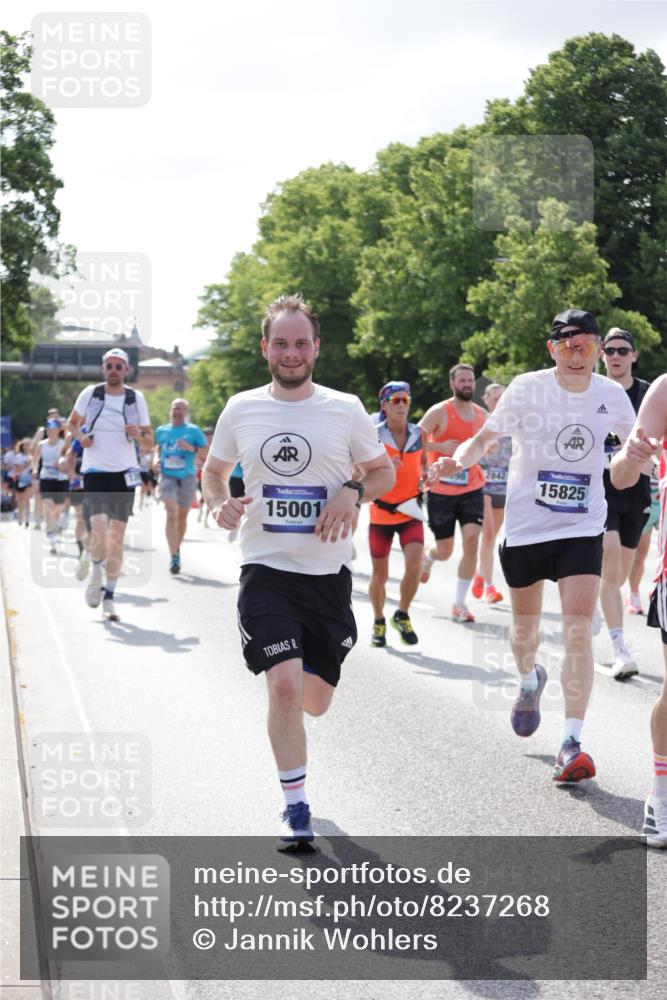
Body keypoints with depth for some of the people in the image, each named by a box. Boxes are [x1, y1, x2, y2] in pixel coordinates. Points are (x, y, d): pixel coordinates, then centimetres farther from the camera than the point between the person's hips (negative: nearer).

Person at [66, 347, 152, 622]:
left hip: (124, 473, 2)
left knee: (116, 537, 2)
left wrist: (139, 434, -13)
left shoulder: (136, 398, 4)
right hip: (95, 472, -2)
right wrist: (80, 437, -3)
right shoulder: (90, 394, 2)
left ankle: (109, 596, 12)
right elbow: (72, 422, 18)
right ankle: (96, 570, 10)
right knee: (99, 529, -20)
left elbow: (150, 442, 9)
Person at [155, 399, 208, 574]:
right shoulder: (161, 431, 9)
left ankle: (177, 549, 34)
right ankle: (174, 557, -19)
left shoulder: (193, 431, 2)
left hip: (187, 477, 0)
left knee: (182, 516, 11)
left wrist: (192, 448, -15)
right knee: (171, 514, -15)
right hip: (167, 476, 0)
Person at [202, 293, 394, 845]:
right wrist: (219, 504, -6)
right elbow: (213, 471, 16)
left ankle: (295, 673, 47)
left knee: (315, 700, 9)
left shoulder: (346, 409, 0)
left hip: (328, 573, 1)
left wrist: (352, 492, -11)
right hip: (266, 570, -1)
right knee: (284, 686, -17)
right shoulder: (241, 410, 2)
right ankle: (296, 808, -3)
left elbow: (384, 473, 11)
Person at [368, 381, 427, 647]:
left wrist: (426, 476, -4)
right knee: (380, 574, 7)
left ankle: (402, 615, 7)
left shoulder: (419, 434, 2)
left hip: (410, 512, 2)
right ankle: (379, 622, 31)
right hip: (381, 513, -2)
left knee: (414, 565, -17)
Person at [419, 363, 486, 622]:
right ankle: (428, 557, 47)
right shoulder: (439, 412, -9)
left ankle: (460, 603, -4)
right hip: (441, 491, -3)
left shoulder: (482, 414, 6)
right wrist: (440, 447, -24)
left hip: (472, 489, 3)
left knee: (471, 543, -13)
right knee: (445, 550, 7)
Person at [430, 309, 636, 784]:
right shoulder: (527, 389, -10)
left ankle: (572, 741, -13)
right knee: (526, 626, 15)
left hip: (583, 527, 1)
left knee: (579, 632, -14)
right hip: (526, 526, 0)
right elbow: (485, 438, -5)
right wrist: (458, 460, -23)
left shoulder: (612, 396, -1)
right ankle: (529, 681, 50)